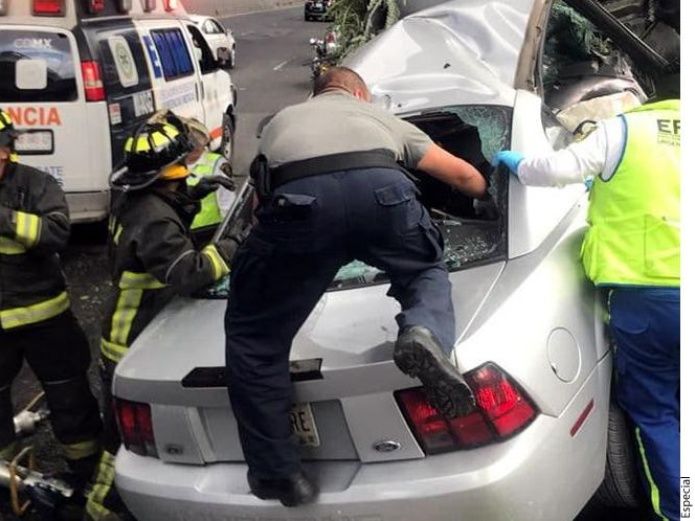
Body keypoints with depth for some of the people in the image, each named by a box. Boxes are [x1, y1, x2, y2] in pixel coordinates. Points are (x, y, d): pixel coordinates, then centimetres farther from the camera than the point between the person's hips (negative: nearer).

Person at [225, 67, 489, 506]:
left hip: (299, 198, -1)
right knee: (429, 274, 30)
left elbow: (262, 197, 48)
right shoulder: (381, 116, 42)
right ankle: (425, 335, -3)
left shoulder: (282, 120, 43)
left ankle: (279, 474, 16)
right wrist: (488, 195, 72)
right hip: (383, 188, 1)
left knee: (252, 336, 17)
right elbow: (464, 175, 49)